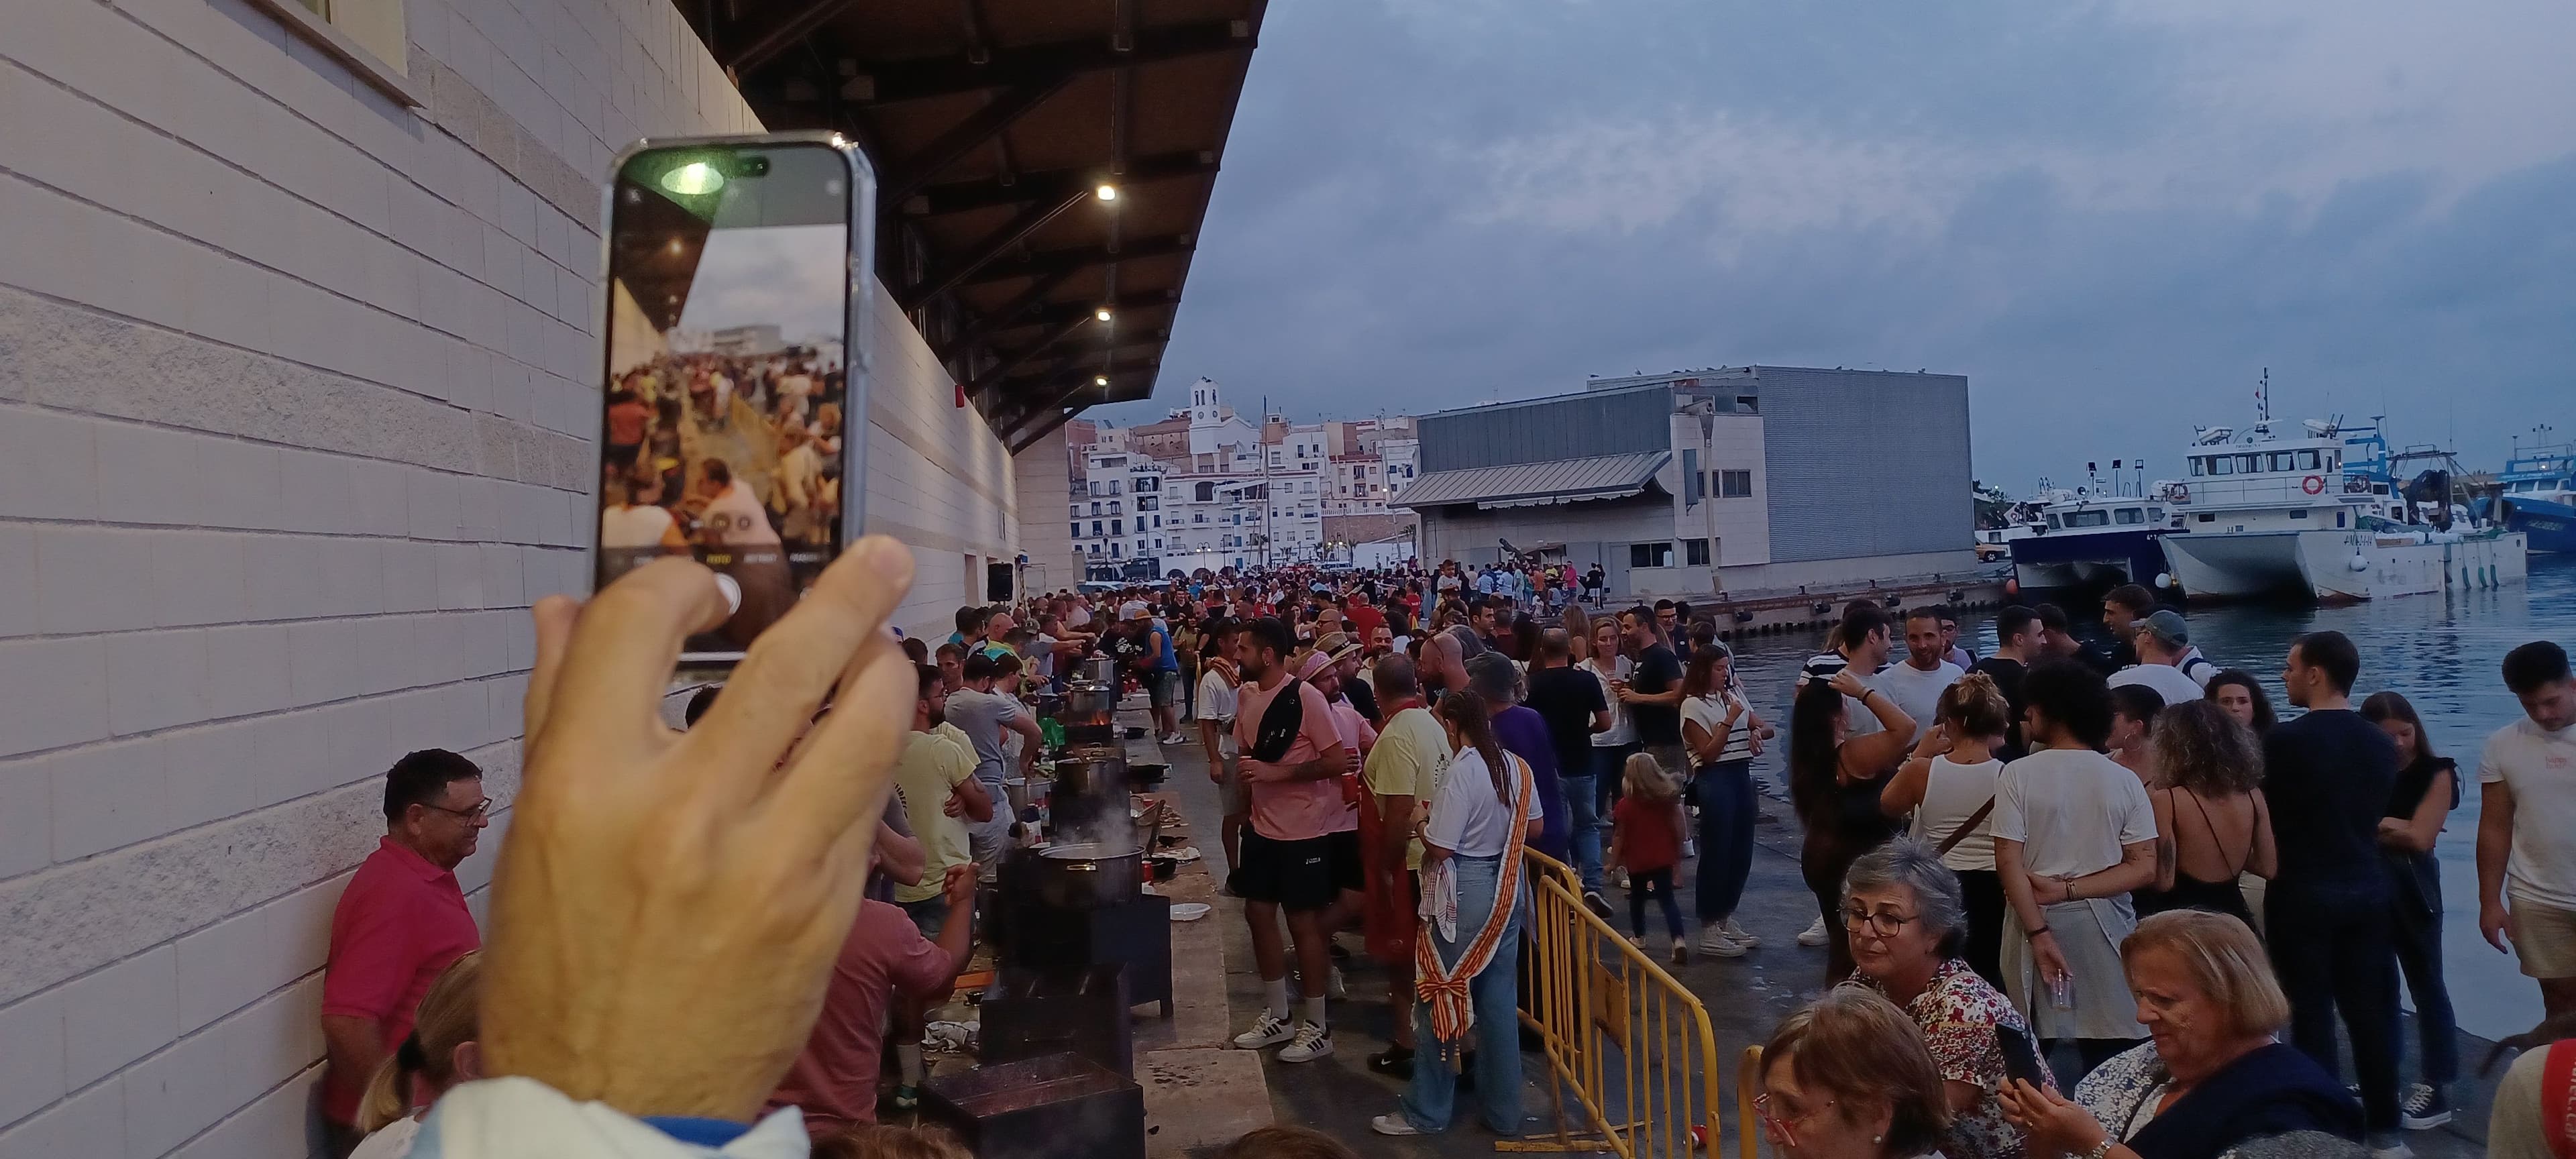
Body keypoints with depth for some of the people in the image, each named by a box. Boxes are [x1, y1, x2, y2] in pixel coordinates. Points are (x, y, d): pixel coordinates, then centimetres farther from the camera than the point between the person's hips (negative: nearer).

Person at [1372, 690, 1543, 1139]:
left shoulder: (1463, 770, -19)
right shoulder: (1517, 766, 3)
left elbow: (1439, 847, -20)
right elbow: (1535, 827, 13)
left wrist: (1421, 822, -2)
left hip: (1464, 894, -7)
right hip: (1507, 892, 7)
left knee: (1442, 997, 6)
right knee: (1500, 1000, 14)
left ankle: (1426, 1112, 17)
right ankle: (1504, 1111, 23)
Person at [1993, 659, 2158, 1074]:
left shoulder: (2019, 774, -8)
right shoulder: (2125, 781, -1)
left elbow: (2008, 861, -13)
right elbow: (2143, 867, -5)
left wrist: (2039, 933, -11)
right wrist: (2071, 890, -7)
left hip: (2038, 921, -1)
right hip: (2102, 929, 2)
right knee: (2109, 1059, 8)